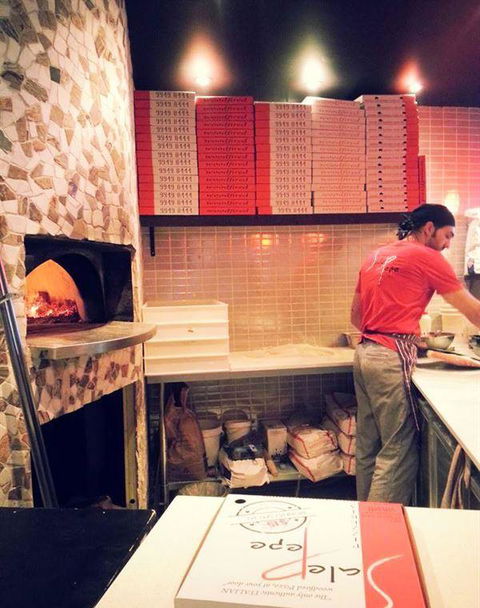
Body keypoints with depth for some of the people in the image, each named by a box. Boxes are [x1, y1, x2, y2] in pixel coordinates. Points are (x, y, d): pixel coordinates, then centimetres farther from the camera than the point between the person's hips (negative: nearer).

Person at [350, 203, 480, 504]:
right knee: (398, 451, -1)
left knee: (368, 446, 15)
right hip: (391, 358, -8)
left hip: (364, 353, 9)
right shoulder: (426, 257, -4)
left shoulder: (375, 256, 18)